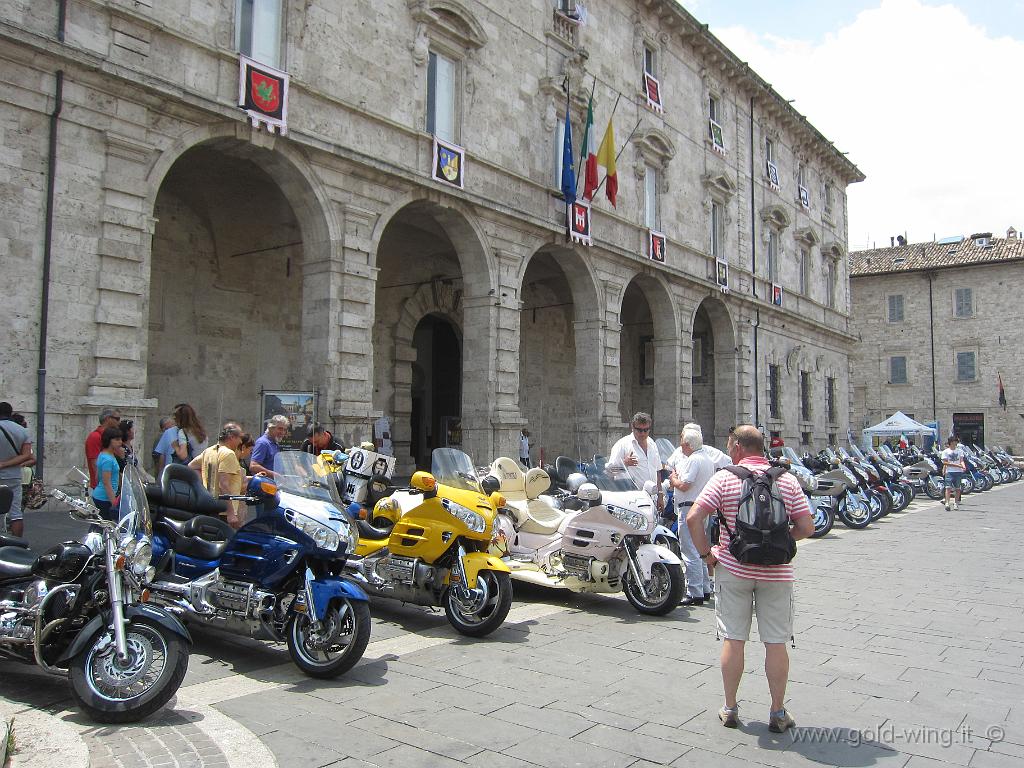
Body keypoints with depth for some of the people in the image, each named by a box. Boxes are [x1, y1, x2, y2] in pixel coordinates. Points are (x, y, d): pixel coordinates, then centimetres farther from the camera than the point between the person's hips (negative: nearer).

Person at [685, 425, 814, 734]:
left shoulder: (724, 479, -6)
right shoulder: (787, 480, 0)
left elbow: (693, 518, -14)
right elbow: (807, 527, -1)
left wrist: (706, 553, -2)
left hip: (733, 569, -1)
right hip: (776, 572, 1)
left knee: (733, 640, 8)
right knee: (776, 643, 9)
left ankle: (730, 709, 18)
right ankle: (778, 713, 17)